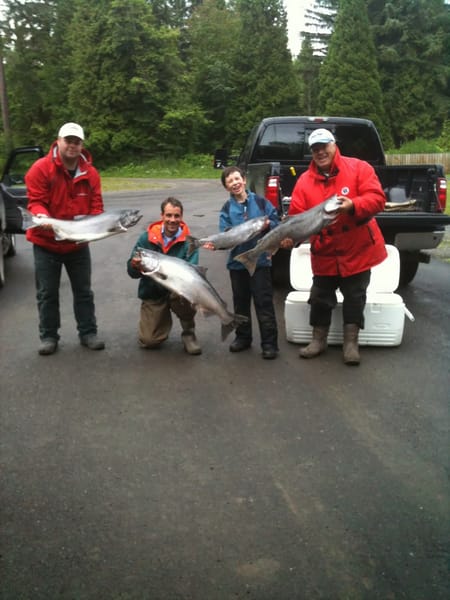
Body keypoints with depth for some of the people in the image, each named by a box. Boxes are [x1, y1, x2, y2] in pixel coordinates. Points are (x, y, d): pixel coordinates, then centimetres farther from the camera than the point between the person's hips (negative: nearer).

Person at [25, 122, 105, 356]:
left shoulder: (90, 172, -2)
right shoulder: (40, 168, -13)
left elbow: (96, 205, -1)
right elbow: (35, 202, -16)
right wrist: (42, 217, -37)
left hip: (79, 244, 3)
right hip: (46, 243, -3)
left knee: (83, 291, 10)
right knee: (47, 293, 6)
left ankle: (88, 333, 22)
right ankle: (48, 336, 18)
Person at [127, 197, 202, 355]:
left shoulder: (189, 242, -11)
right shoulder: (147, 238, -7)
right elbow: (132, 272, -8)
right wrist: (135, 266, -32)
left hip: (177, 291, -1)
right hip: (152, 294, 1)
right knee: (149, 341, -9)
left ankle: (188, 332, -7)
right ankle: (163, 316, 27)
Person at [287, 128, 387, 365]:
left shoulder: (359, 168, -8)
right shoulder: (304, 181, -2)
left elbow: (377, 198, -16)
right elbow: (297, 216, -6)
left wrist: (353, 205, -34)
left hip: (357, 250, -2)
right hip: (324, 253, 2)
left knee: (354, 297, 8)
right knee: (320, 298, 9)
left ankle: (351, 342, 22)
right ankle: (318, 340, 26)